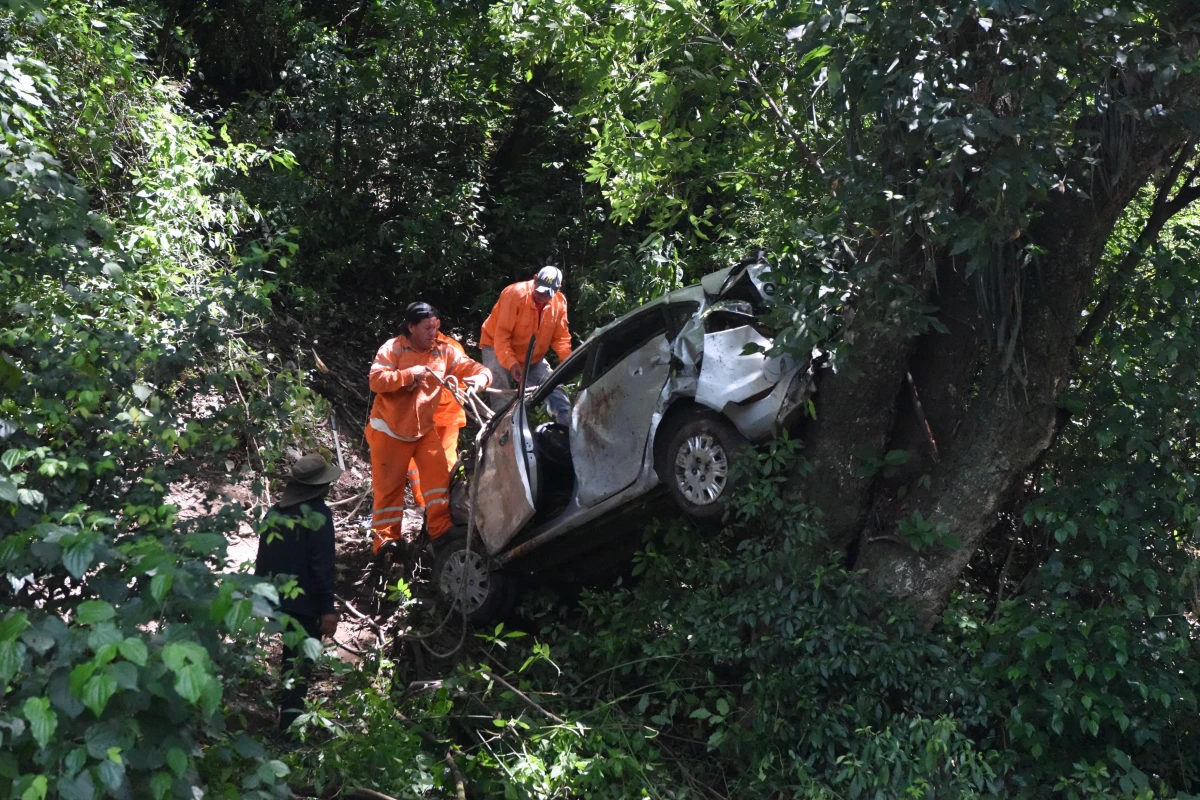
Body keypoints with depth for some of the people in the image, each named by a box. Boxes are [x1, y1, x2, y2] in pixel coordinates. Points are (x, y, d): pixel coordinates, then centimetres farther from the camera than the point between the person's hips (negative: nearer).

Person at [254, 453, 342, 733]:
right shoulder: (317, 514, -12)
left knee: (285, 660, 19)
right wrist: (327, 608, -16)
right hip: (304, 604, -7)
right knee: (298, 668, -2)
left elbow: (262, 559, 14)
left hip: (273, 601, 7)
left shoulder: (274, 512, 9)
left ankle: (278, 714, 27)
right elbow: (322, 565, -17)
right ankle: (289, 728, -3)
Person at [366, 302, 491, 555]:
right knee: (389, 485, 0)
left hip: (425, 428, 4)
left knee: (439, 476, -5)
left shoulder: (444, 350, -4)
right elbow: (376, 380, -25)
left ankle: (441, 530, 2)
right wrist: (410, 374, -34)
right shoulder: (392, 348, -14)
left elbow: (473, 368, -4)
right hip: (389, 430, -4)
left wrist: (481, 377, -28)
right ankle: (385, 538, 9)